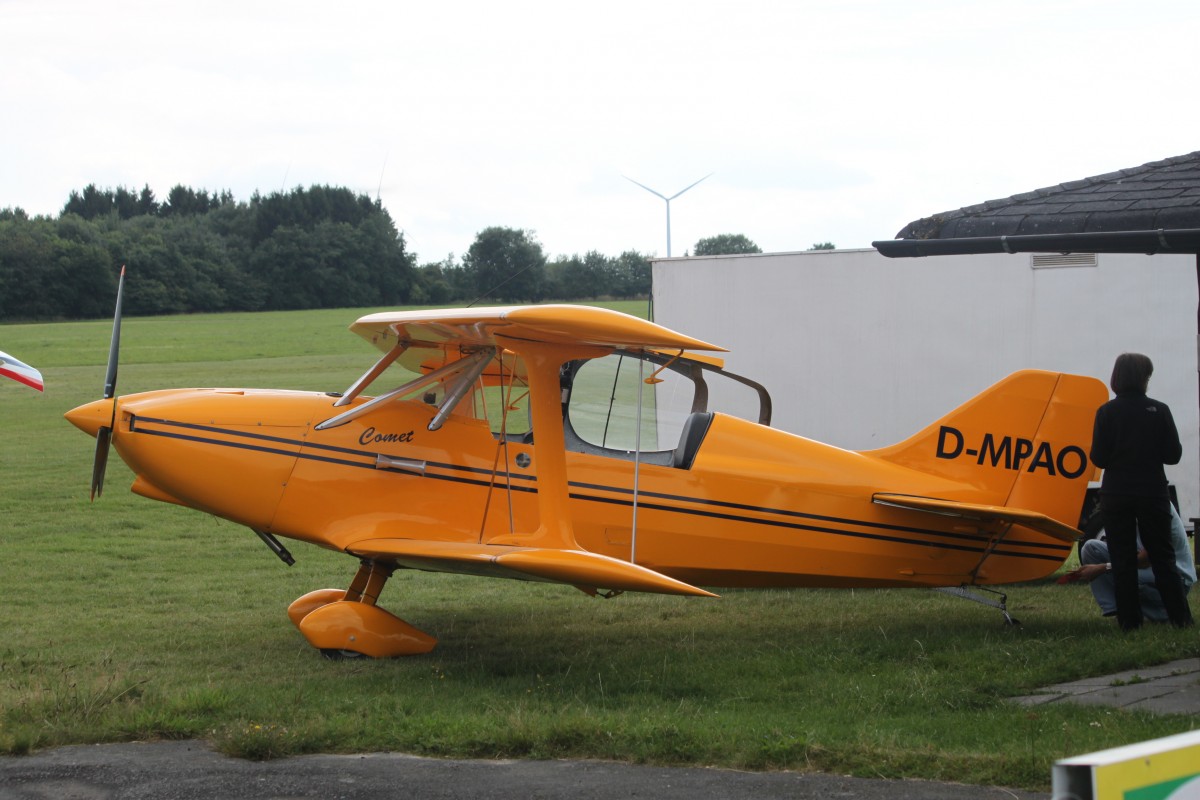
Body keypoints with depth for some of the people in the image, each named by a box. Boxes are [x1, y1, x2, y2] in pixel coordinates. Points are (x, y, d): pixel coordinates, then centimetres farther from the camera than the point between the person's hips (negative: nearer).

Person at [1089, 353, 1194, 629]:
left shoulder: (1107, 412, -7)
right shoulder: (1159, 411, -5)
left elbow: (1098, 458, -8)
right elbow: (1173, 455, -3)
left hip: (1116, 495, -1)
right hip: (1152, 493, 1)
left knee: (1122, 561, 5)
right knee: (1162, 557, 9)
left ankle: (1129, 621, 2)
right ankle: (1180, 618, 5)